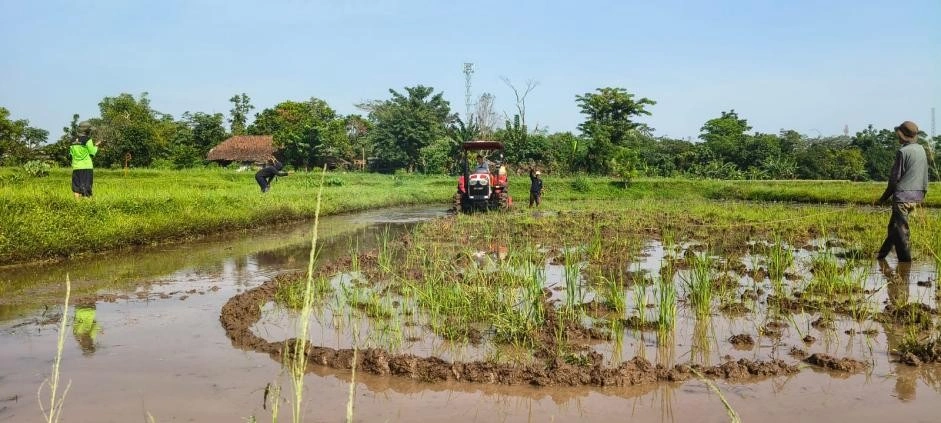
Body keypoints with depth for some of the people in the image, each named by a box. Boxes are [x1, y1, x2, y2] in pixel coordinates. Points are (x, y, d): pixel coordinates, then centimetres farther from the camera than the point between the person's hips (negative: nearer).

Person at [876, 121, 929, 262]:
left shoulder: (903, 152, -14)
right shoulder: (921, 150, 10)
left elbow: (895, 177, -11)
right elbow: (924, 175, 15)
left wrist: (886, 196, -1)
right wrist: (923, 192, 24)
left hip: (903, 196, -8)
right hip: (916, 196, 8)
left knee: (900, 229, -3)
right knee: (893, 226, 18)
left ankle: (905, 260, -2)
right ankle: (882, 254, 27)